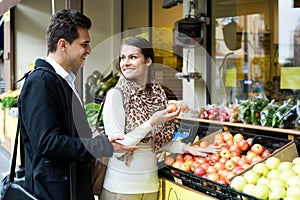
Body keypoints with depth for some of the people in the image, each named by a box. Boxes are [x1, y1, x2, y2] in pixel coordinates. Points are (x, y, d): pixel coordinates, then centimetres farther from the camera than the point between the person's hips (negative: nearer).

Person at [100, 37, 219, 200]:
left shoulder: (157, 94, 3)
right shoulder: (116, 94, -12)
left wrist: (186, 148, 0)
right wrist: (152, 122, -23)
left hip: (150, 183, 5)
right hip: (121, 186, -5)